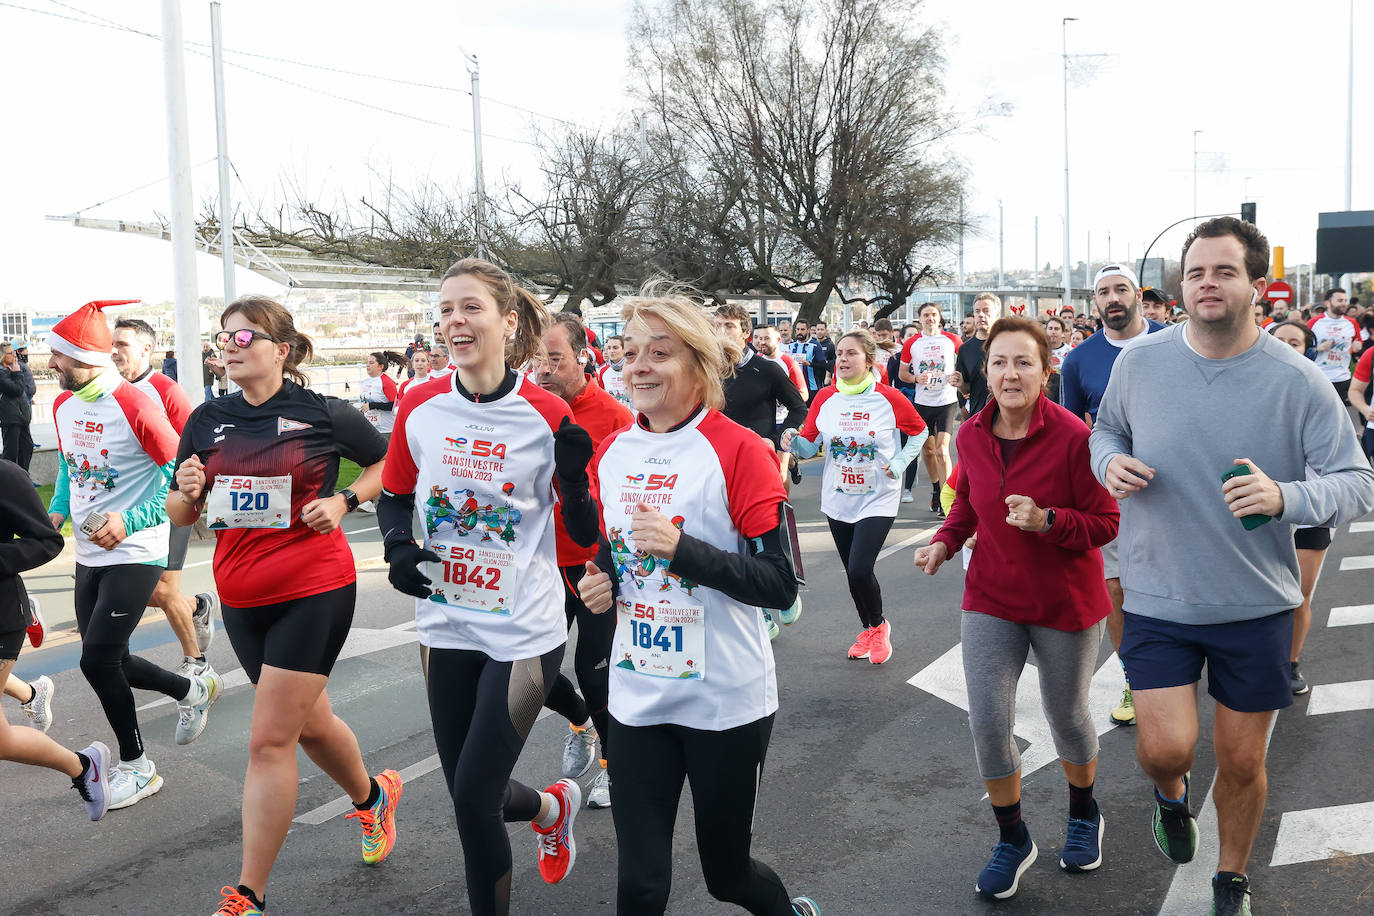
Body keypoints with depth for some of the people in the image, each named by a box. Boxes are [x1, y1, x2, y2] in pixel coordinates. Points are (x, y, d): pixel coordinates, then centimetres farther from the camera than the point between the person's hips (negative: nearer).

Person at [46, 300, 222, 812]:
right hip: (89, 554, 8)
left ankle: (137, 767, 11)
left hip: (135, 554, -8)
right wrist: (57, 512, 3)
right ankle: (194, 691, 37)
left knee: (97, 659, -9)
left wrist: (130, 522, -21)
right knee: (107, 660, 11)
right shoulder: (62, 406, 6)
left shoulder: (133, 405, -18)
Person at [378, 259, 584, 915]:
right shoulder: (419, 407, -3)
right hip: (447, 626, 4)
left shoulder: (547, 414, -12)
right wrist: (398, 545, -8)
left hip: (525, 632, -4)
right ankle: (551, 806, 48)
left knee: (473, 799, -4)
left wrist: (575, 477, -25)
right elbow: (393, 496, 12)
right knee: (467, 793, 15)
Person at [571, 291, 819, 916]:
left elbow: (781, 583, -16)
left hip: (726, 699, -4)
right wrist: (598, 584, -2)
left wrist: (684, 549, -26)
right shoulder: (612, 452, 4)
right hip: (638, 695, 4)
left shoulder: (739, 452, -13)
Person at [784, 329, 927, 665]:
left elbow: (919, 431, 6)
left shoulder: (888, 398, -9)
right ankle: (868, 631, 37)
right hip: (838, 501, 4)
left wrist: (899, 463, -6)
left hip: (878, 499, -4)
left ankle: (879, 626, 14)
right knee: (852, 572, 13)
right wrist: (793, 441, -22)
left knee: (860, 570, -15)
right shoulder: (825, 398, -2)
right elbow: (809, 445, -1)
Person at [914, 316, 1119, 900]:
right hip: (991, 598, 3)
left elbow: (1106, 523, -14)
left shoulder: (1072, 436, -20)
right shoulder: (971, 435, -5)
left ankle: (1084, 814, 45)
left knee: (1067, 716, 15)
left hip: (1065, 601, -3)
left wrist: (1047, 521, -30)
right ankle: (1012, 839, 22)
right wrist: (945, 541, -3)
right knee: (987, 722, -1)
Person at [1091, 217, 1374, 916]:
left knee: (1243, 762, 11)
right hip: (1158, 597, 0)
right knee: (1165, 747, -10)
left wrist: (1286, 498, -30)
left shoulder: (1297, 381, -10)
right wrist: (1109, 462, -10)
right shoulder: (1138, 361, -4)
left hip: (1256, 602, 0)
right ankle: (1170, 797, 30)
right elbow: (1106, 426, 14)